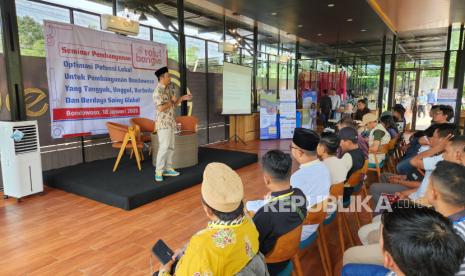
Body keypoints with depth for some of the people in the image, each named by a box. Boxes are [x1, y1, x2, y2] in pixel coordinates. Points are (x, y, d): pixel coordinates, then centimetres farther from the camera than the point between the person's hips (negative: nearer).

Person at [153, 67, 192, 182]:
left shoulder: (168, 89, 13)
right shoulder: (158, 91, -15)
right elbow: (161, 108, -24)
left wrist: (182, 98, 8)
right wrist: (171, 101, -11)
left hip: (170, 123, 9)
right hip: (163, 123, -9)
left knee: (171, 147, 11)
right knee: (164, 147, -10)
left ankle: (168, 169, 20)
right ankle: (158, 172, -2)